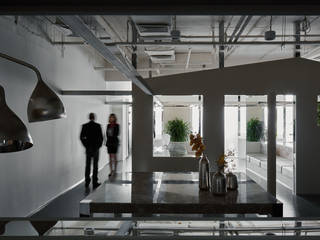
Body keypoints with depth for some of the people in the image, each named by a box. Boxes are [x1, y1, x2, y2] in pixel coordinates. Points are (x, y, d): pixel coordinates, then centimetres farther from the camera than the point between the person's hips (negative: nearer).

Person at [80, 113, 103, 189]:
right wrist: (99, 145, 5)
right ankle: (95, 183, 4)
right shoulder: (98, 126, -8)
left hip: (88, 148, 2)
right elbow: (101, 137, -8)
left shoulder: (84, 126, -1)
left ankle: (87, 182, 13)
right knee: (95, 166, 3)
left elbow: (81, 137, -1)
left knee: (88, 165, 10)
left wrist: (86, 145, 9)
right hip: (95, 148, -2)